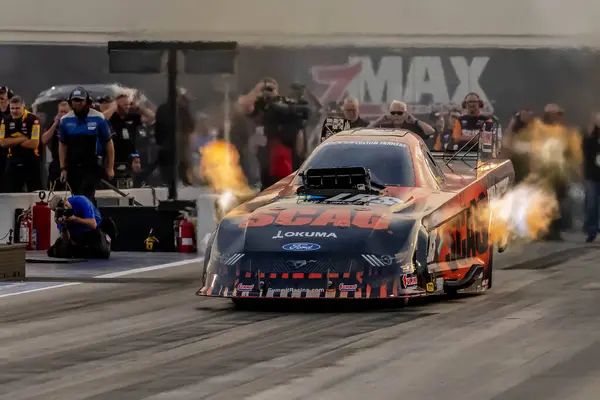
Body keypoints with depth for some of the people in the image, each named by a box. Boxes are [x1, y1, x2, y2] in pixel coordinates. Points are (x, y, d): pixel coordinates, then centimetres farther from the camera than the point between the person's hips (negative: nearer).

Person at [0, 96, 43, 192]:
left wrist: (13, 142, -9)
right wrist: (22, 139, -13)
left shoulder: (33, 120, -12)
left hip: (32, 163, -4)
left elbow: (34, 143, -18)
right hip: (13, 162, 4)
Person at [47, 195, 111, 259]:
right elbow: (66, 240, -16)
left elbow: (93, 225, -33)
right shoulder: (60, 214, -17)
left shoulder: (81, 202, -27)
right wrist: (63, 227, -36)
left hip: (92, 231, -4)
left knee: (103, 252, -25)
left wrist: (75, 219, -42)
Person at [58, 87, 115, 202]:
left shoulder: (98, 118, -5)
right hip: (73, 166, 4)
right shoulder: (65, 120, 4)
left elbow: (109, 143, 1)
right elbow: (62, 145, 14)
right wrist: (63, 168, 8)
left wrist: (110, 168, 0)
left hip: (92, 166, -4)